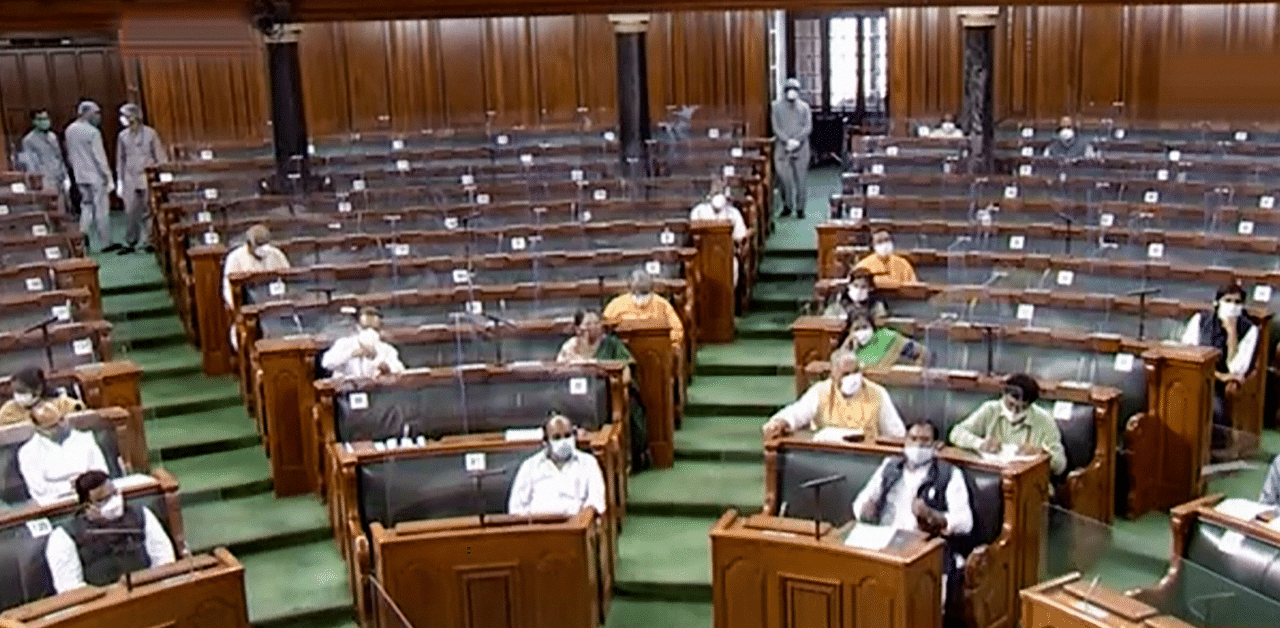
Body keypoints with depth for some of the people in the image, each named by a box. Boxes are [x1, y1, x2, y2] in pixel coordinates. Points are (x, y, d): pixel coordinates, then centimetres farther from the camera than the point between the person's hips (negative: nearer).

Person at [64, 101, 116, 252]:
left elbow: (70, 155, 12)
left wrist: (76, 169, 20)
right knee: (102, 208, 2)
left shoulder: (70, 130, 6)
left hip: (80, 176, 7)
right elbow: (99, 156, -15)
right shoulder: (92, 132, -16)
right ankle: (105, 243, 7)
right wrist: (106, 174, -8)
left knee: (86, 207, 16)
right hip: (95, 176, -7)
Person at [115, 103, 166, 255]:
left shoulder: (150, 134, -1)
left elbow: (160, 157, 2)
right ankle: (130, 243, 9)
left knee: (148, 211, -1)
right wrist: (120, 180, 11)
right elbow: (120, 159, 13)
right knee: (130, 212, 1)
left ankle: (149, 241, 8)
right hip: (130, 179, 2)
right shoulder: (123, 136, 7)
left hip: (147, 177, -2)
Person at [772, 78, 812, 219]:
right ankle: (787, 206, 12)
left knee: (800, 178, -2)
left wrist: (796, 140, -13)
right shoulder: (777, 107, 6)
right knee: (784, 177, -1)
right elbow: (776, 128, -1)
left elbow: (808, 127, 1)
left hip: (800, 148, 0)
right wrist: (788, 141, -14)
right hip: (782, 147, 0)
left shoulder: (804, 107, 8)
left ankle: (800, 208, 4)